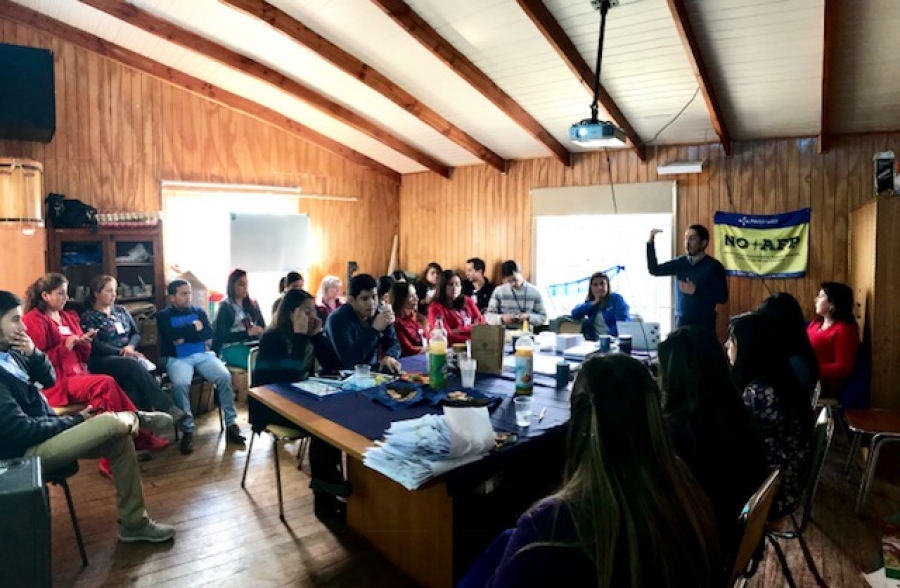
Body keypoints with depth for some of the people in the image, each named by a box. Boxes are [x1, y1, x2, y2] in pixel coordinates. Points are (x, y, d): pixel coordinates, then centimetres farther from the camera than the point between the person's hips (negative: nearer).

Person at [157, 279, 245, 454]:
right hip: (177, 359, -2)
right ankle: (187, 430, -19)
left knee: (225, 376, -24)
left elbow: (209, 333, 1)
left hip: (203, 355, 3)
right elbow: (171, 335, -12)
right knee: (180, 384, -34)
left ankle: (231, 423, -15)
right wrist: (194, 327, -3)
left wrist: (185, 336, -9)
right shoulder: (164, 316, 9)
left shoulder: (199, 311, 17)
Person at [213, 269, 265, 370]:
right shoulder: (224, 307, 3)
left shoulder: (253, 304, 19)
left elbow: (263, 326, 15)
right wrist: (247, 333, -17)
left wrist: (259, 331, -10)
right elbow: (221, 336, -5)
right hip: (232, 348, -5)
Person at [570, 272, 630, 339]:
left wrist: (608, 337, -21)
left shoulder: (617, 299, 3)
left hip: (614, 340, -7)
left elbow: (622, 322, -9)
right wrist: (594, 302, -3)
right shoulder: (590, 301, 15)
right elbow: (575, 314, 0)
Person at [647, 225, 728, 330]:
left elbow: (723, 297, -10)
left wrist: (696, 291, -21)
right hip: (682, 322, 4)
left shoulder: (714, 266, -7)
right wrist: (651, 242, -4)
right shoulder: (680, 262, 7)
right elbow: (654, 270, 3)